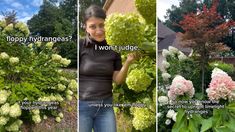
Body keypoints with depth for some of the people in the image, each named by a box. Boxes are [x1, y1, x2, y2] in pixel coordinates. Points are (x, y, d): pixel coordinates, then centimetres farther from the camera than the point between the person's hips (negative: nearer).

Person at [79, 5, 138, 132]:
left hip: (106, 106, 3)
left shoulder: (114, 47, 1)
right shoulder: (80, 45, -9)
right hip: (82, 106, -3)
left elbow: (117, 80, 0)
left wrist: (127, 63, -14)